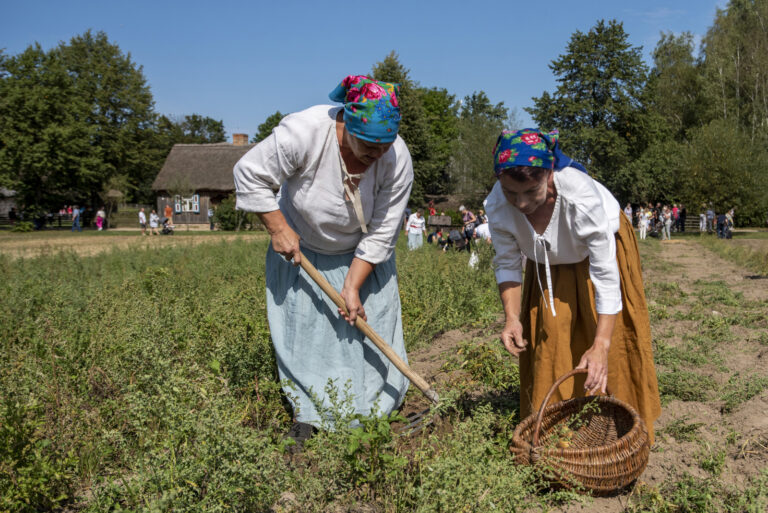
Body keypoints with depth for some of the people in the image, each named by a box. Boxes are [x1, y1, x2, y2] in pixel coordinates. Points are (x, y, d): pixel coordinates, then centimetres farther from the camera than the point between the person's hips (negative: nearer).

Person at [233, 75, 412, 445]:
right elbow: (250, 173, -21)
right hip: (300, 247, -1)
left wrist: (353, 287, -21)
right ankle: (308, 415, 12)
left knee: (370, 325, 1)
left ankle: (377, 410, 17)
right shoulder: (303, 132, -34)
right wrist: (278, 230, -21)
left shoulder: (397, 160, -26)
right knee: (302, 328, -1)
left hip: (360, 255, 2)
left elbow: (381, 234, -19)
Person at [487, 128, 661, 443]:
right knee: (546, 338, 1)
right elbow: (507, 264, -15)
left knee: (613, 339, -4)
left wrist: (601, 345, -41)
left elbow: (606, 275, -38)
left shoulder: (584, 198, -43)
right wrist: (512, 317, -29)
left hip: (600, 247, -3)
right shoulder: (497, 205, -31)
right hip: (549, 265, 3)